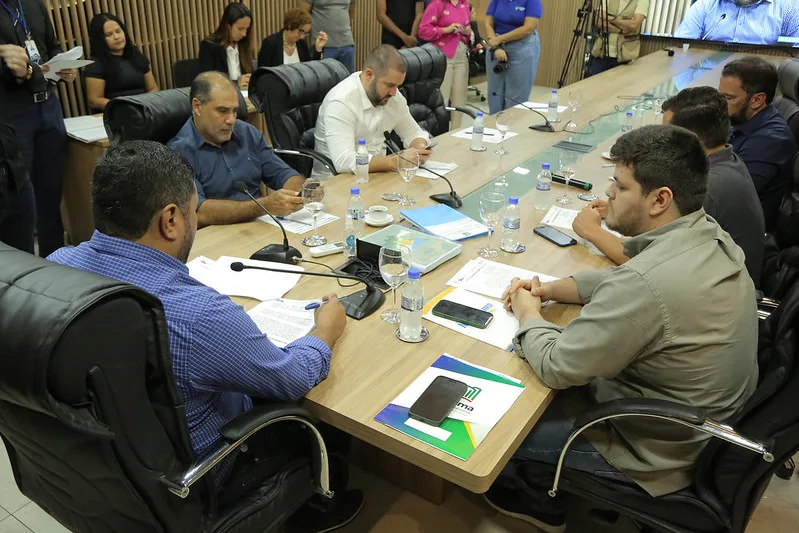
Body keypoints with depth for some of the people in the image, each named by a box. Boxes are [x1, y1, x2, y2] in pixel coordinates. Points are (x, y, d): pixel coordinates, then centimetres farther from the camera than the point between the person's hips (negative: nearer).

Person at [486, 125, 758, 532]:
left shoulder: (647, 283, -38)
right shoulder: (708, 234, -8)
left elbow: (555, 366, -27)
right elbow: (619, 279, 9)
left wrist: (529, 315, -9)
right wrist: (549, 289, -3)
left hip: (659, 453, -8)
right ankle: (546, 496, 39)